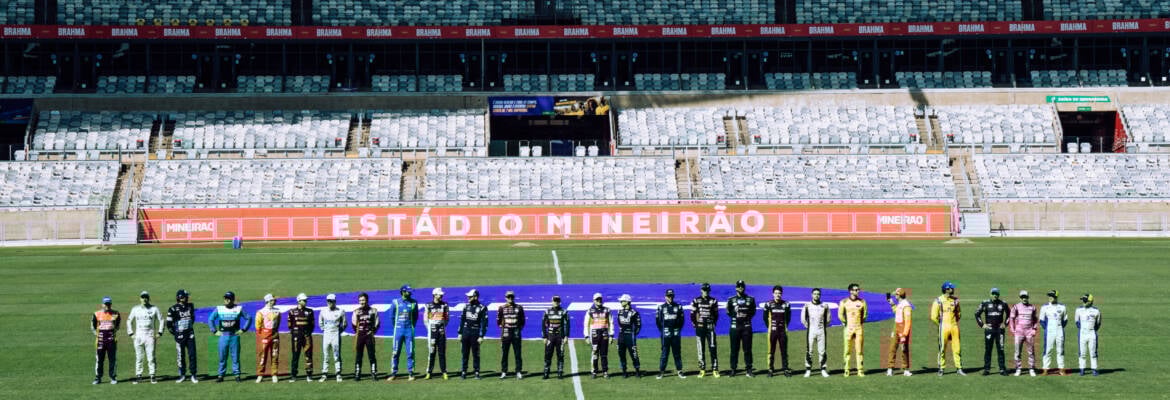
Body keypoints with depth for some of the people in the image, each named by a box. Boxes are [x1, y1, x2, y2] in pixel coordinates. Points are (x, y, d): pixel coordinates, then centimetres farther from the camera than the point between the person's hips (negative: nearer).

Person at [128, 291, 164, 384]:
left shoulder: (154, 309, 3)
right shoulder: (135, 309, 9)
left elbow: (161, 320, 8)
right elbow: (129, 321, 17)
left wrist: (159, 333, 0)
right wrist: (131, 333, 7)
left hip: (150, 337, -2)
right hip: (138, 337, 2)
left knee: (151, 358, -4)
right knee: (138, 358, 1)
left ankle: (152, 376, -1)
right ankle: (138, 376, 5)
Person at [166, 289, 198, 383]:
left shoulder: (190, 306, 6)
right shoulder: (173, 309, -9)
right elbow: (169, 324, -7)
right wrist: (175, 333, -4)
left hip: (190, 334, 4)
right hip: (180, 335, -4)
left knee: (192, 354, 0)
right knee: (181, 355, 4)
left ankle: (193, 375, 6)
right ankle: (182, 375, 14)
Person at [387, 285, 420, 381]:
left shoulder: (414, 303, 4)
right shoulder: (395, 302, 0)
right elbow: (391, 315, 8)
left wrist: (412, 326, 10)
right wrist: (396, 327, 9)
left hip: (409, 330, 1)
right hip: (398, 330, -1)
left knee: (410, 352, 0)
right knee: (396, 352, -1)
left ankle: (410, 373, 5)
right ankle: (393, 373, 3)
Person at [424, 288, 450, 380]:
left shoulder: (445, 305, 7)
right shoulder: (429, 305, 1)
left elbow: (447, 318, 13)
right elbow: (426, 318, 5)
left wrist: (443, 326, 4)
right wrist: (429, 329, -1)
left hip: (441, 331, 2)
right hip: (432, 331, -2)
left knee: (442, 352, 3)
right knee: (431, 352, -2)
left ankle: (444, 372, 5)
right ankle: (429, 372, 1)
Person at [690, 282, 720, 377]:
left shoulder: (713, 301, 5)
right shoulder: (696, 301, 3)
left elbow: (716, 314, 11)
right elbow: (692, 314, 5)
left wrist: (713, 324, 3)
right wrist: (695, 325, -1)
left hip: (710, 327, 0)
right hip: (699, 327, 0)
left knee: (713, 348, -5)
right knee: (701, 349, 3)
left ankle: (715, 369, -2)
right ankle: (702, 369, 9)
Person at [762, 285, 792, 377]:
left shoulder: (786, 305, 4)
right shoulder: (768, 304, -1)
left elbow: (788, 317, 14)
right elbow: (765, 317, 7)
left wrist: (785, 327, 7)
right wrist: (769, 327, 3)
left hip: (783, 331, 1)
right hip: (772, 331, -1)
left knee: (784, 351, 4)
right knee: (771, 351, 1)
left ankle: (785, 369, 9)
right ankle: (770, 369, 6)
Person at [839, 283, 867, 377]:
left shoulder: (862, 302, 5)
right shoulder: (844, 302, 0)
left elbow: (865, 314, 13)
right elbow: (840, 314, 3)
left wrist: (861, 322, 8)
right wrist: (845, 323, 4)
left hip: (859, 328, 1)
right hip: (848, 328, -1)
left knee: (859, 350, 0)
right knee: (847, 350, -1)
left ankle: (860, 370, 2)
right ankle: (846, 370, 3)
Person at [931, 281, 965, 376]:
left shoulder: (955, 300, 7)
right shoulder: (938, 301, -6)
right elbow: (934, 316, -4)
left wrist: (955, 323, 10)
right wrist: (941, 325, 1)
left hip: (954, 326, 4)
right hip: (944, 327, -4)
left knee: (957, 347, 3)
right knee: (942, 348, 1)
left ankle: (959, 368, 9)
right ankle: (941, 369, 9)